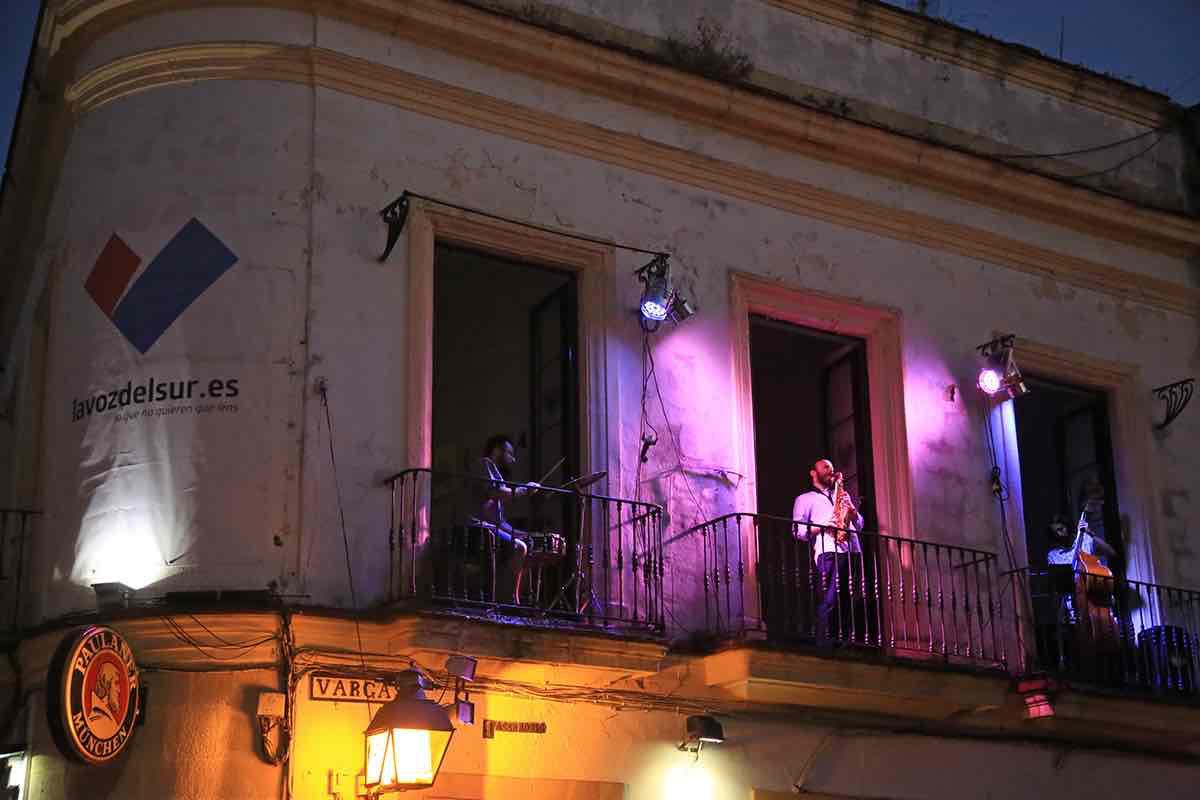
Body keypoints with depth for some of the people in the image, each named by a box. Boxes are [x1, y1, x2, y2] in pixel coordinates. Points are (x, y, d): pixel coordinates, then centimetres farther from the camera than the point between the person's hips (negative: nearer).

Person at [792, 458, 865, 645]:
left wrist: (852, 510, 4)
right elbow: (798, 530, 2)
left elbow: (859, 525, 25)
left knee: (852, 600, 1)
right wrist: (821, 526, -13)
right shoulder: (805, 499, 14)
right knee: (828, 601, -14)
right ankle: (823, 643, -17)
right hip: (828, 552, -5)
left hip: (852, 551, 5)